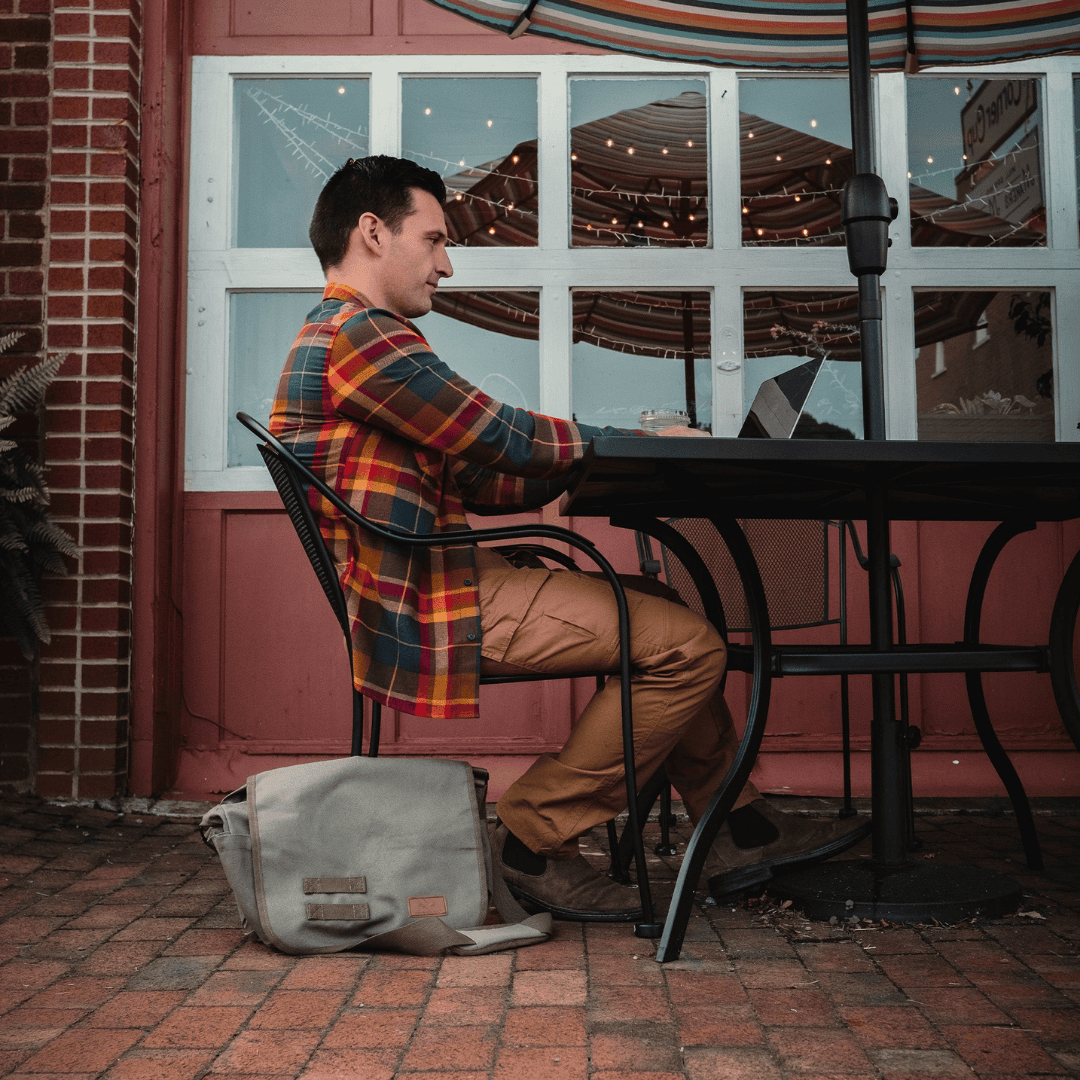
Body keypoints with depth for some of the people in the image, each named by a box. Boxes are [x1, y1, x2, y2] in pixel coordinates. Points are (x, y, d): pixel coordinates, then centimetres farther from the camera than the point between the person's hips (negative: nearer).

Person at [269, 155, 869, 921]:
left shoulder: (337, 339, 23)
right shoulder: (357, 334, -13)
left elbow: (473, 481, 18)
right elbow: (495, 437, -16)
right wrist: (637, 442, -2)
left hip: (432, 585, 11)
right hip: (429, 605, -11)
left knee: (663, 611, 17)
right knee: (687, 644, -15)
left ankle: (738, 827, 18)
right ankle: (538, 838, -4)